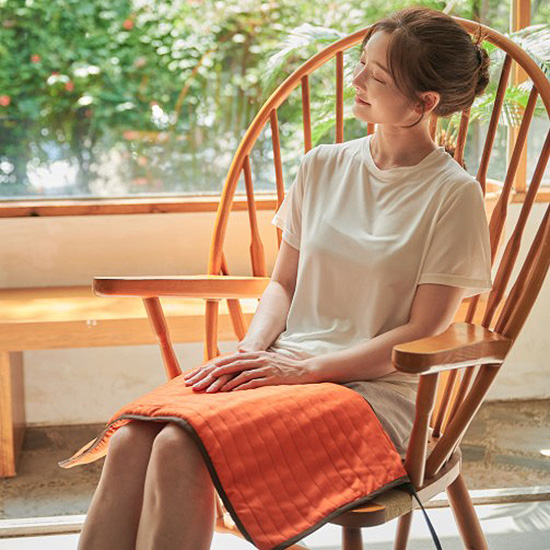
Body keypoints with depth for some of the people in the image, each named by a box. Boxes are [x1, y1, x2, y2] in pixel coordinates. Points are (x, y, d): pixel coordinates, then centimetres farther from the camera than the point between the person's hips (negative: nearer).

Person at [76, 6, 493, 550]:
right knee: (131, 442, -22)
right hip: (287, 364, 5)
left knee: (184, 451, -29)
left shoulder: (453, 194, -4)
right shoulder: (323, 166, 12)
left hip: (375, 388, -5)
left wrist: (305, 367, -16)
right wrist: (251, 351, -5)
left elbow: (423, 334, -8)